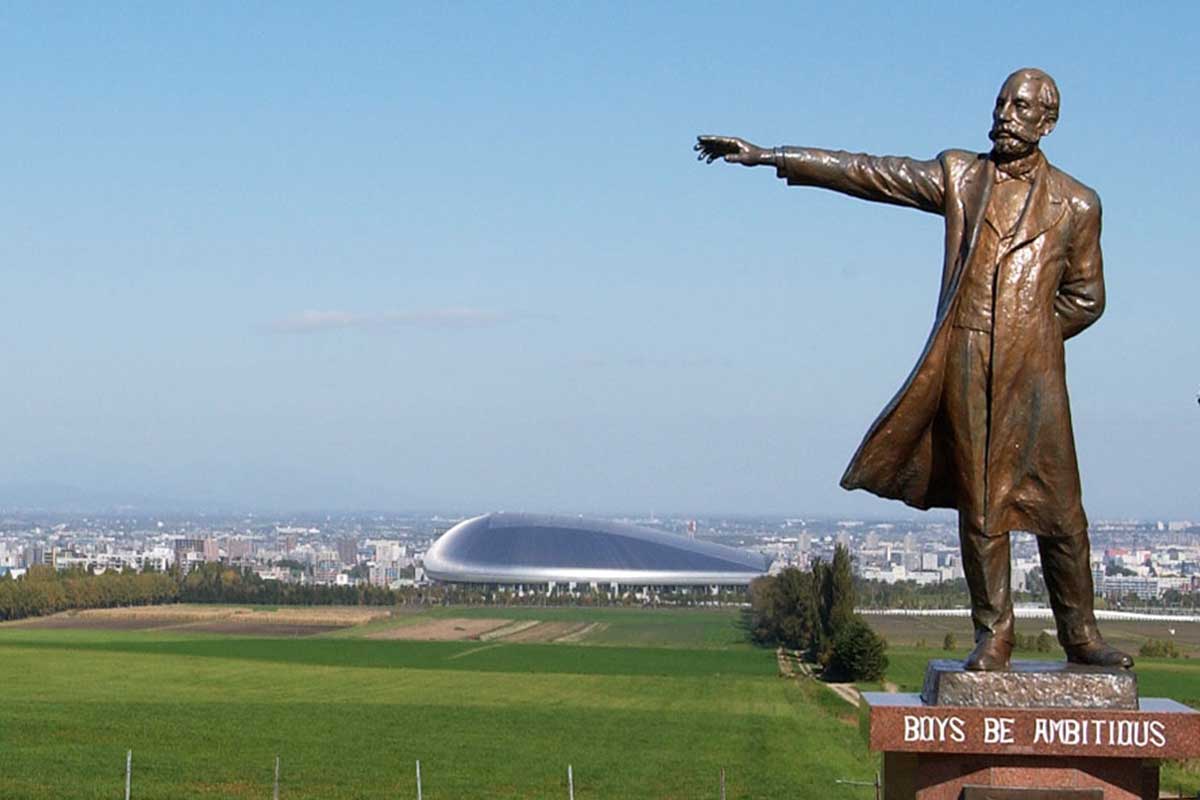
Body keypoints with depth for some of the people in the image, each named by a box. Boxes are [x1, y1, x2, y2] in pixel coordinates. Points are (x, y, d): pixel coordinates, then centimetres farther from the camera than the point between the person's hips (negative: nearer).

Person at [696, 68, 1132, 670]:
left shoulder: (1076, 204, 9)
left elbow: (1085, 297, 16)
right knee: (980, 506, 2)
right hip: (965, 371, 1)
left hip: (1035, 372, 0)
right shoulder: (958, 175, 11)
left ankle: (1080, 635, 12)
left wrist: (1028, 337, 5)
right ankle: (993, 634, 11)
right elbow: (865, 172, 7)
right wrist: (765, 156, 3)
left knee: (1059, 507, 0)